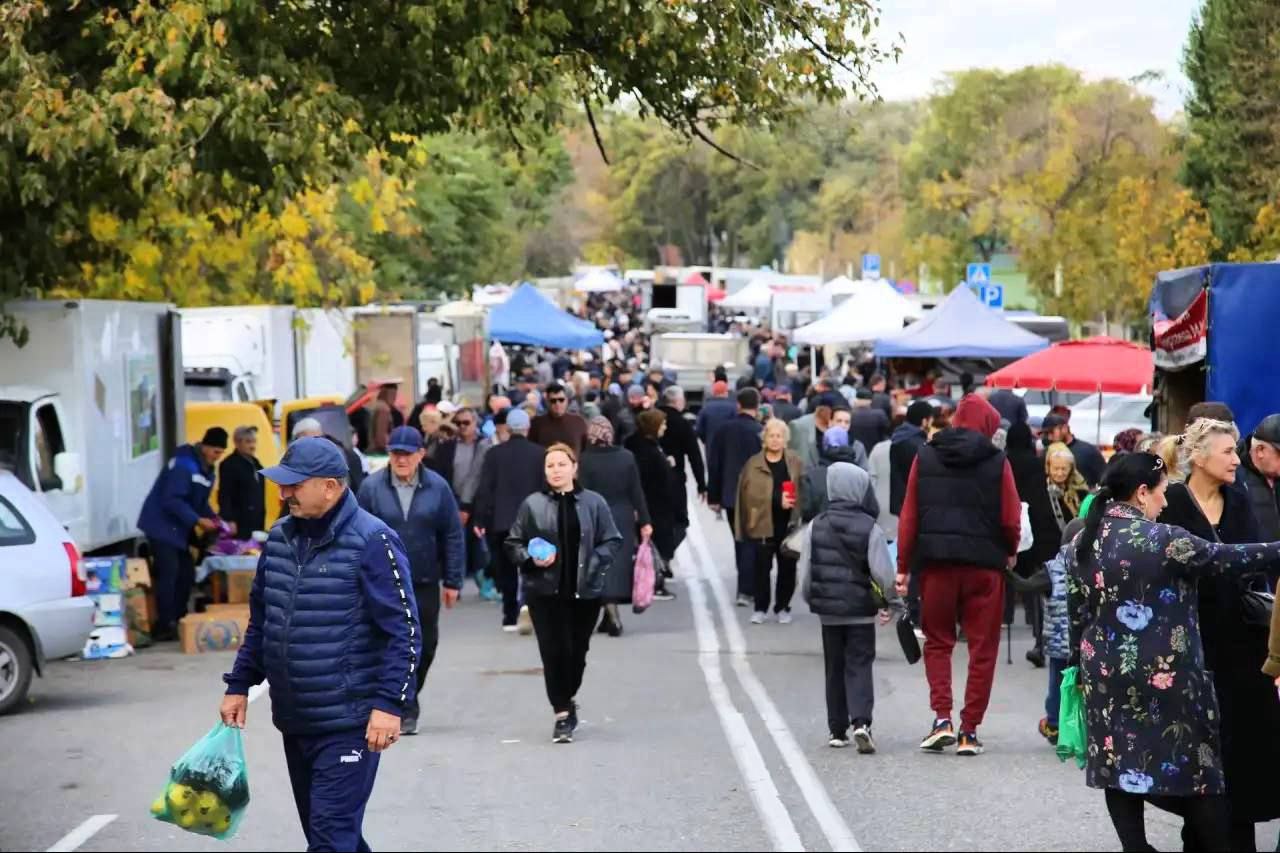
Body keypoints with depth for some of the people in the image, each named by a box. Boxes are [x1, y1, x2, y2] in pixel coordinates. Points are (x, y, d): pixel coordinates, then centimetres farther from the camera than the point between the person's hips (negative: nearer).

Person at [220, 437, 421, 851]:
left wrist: (389, 704, -20)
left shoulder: (371, 542, -12)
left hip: (349, 724, -7)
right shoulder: (280, 538, 9)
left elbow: (404, 633, -13)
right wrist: (239, 686, 15)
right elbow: (259, 621, 20)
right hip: (293, 721, 7)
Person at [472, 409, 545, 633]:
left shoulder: (494, 454, -3)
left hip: (500, 521, 1)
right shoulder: (540, 453, -3)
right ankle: (526, 603, -20)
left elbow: (484, 489, -4)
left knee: (506, 570, 11)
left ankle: (510, 616, 14)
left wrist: (479, 519, 1)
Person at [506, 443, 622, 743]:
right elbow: (514, 544, 6)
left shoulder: (594, 503, 2)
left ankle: (568, 699, 33)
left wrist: (593, 563, -10)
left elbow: (611, 541, 5)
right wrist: (531, 560, -12)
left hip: (585, 591, 1)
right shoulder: (532, 505, 1)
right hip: (545, 591, -1)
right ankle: (562, 713, 0)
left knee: (577, 651, 8)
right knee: (554, 651, -8)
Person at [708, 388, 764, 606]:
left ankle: (746, 587, 23)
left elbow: (713, 464, 4)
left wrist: (714, 496, 11)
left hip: (730, 496, 4)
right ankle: (746, 591, -6)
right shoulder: (760, 432, -13)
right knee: (750, 542, 1)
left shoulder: (723, 431, 1)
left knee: (740, 541, 17)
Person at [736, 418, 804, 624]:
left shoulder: (795, 463, 4)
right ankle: (760, 608, 13)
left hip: (788, 525, 1)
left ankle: (783, 607, 20)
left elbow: (804, 491, 3)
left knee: (787, 567, 7)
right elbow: (749, 493, -7)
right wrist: (777, 500, -14)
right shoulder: (753, 464, -1)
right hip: (762, 524, -1)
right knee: (761, 567, 1)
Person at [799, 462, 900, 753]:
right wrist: (891, 601, 4)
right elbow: (883, 572, -12)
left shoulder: (816, 527, -1)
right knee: (859, 666, 1)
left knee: (835, 669, 13)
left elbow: (806, 572, 1)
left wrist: (812, 600, 17)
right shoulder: (870, 528, -11)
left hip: (828, 611, 3)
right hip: (861, 612, -3)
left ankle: (837, 730, 15)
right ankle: (861, 721, -18)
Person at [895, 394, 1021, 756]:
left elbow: (909, 516, 3)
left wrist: (903, 567, 7)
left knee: (937, 641, 15)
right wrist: (1010, 552, 16)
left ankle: (942, 719, 0)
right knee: (982, 648, 8)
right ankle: (970, 731, 7)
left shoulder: (925, 457, 4)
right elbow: (1011, 520, -4)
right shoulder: (997, 462, -3)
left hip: (935, 562, 2)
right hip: (984, 563, -2)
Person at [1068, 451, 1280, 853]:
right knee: (1195, 766, 7)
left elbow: (1076, 612, 10)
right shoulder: (1161, 539, -15)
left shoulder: (1084, 541, 5)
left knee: (1119, 763, 8)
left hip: (1107, 674, 6)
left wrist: (1082, 663, 20)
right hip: (1165, 676, -5)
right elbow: (1224, 559, -7)